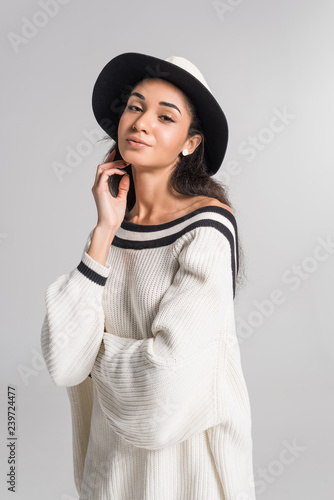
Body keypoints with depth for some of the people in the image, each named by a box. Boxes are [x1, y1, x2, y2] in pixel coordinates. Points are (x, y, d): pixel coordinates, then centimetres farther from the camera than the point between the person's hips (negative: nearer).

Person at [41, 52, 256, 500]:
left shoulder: (206, 227, -20)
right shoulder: (114, 224, -4)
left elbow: (168, 380, -27)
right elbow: (64, 365, -14)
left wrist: (98, 347, -8)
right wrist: (105, 231, -16)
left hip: (188, 452, -5)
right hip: (115, 449, 5)